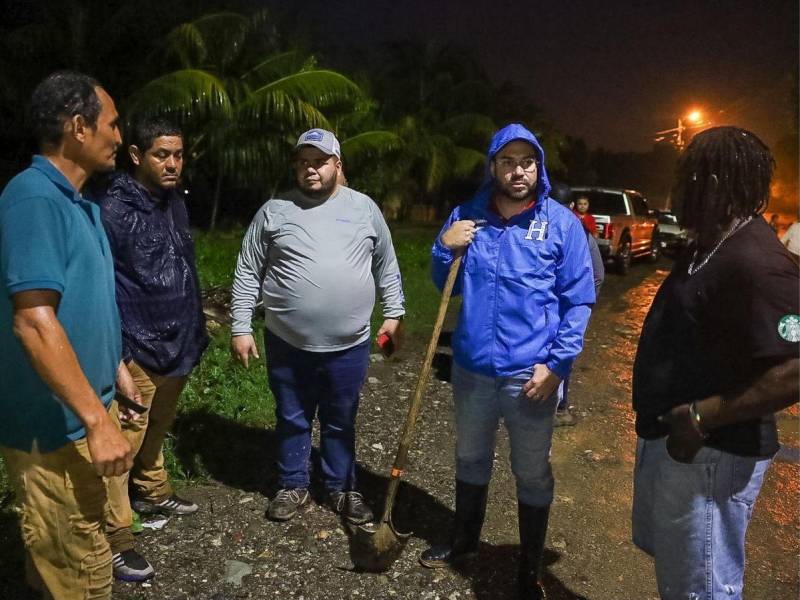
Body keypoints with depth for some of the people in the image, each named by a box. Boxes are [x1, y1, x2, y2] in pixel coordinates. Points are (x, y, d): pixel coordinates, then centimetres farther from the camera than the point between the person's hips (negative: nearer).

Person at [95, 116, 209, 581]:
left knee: (158, 429, 23)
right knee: (123, 443, 1)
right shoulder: (113, 210, -16)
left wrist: (196, 330, 18)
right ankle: (115, 538, 15)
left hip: (178, 345, 8)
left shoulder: (176, 204, 8)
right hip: (138, 350, -7)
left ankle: (152, 492, 43)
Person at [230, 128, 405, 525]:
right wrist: (240, 328, -2)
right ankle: (293, 486, 36)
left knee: (340, 423, 16)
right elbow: (247, 273, 1)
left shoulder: (364, 208, 2)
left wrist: (394, 314, 5)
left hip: (348, 345, 1)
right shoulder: (274, 210, -1)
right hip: (287, 343, 0)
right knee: (291, 420, 16)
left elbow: (386, 266, 10)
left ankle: (341, 488, 35)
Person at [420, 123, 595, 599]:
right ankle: (465, 539, 46)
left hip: (531, 374, -3)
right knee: (471, 459, 22)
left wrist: (556, 364, -14)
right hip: (472, 368, 4)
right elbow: (447, 287, 10)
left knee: (532, 474, 13)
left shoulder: (562, 223, -7)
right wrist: (445, 248, -10)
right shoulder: (466, 216, 2)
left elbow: (579, 301, -6)